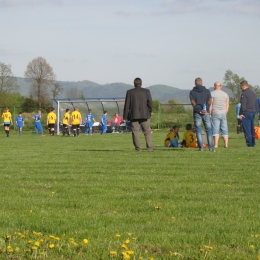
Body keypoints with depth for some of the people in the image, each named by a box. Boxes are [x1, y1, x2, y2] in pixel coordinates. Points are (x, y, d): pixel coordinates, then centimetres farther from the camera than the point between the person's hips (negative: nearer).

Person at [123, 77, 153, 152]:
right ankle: (149, 147, -2)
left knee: (135, 131, 1)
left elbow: (127, 105, 1)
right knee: (147, 131, 5)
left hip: (134, 115, -1)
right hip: (145, 115, 1)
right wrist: (149, 112, 13)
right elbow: (150, 103, -1)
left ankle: (138, 148, -5)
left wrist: (125, 117, 4)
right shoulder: (146, 91, 3)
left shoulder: (130, 92, 1)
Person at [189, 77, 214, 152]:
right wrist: (206, 109, -15)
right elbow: (210, 101, -5)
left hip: (197, 113, -1)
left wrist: (199, 110, -11)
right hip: (206, 113, 1)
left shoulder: (192, 92, 6)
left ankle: (201, 147, -5)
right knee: (208, 130, 4)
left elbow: (193, 102, -7)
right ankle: (211, 147, -3)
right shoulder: (207, 91, 9)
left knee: (198, 130, 2)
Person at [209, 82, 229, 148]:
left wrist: (210, 114, -4)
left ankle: (216, 145, -13)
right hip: (223, 113, 4)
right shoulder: (225, 94, 13)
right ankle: (226, 144, 4)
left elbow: (210, 105, -8)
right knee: (224, 129, 7)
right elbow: (227, 106, 12)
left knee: (215, 129, -6)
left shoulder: (212, 93, -2)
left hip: (215, 113, -4)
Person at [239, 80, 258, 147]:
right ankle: (253, 143, 16)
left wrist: (241, 114, -11)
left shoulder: (244, 94, -12)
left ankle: (249, 143, -9)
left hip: (246, 113, -8)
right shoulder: (253, 93, 15)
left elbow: (243, 106, -17)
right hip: (253, 113, 8)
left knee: (247, 129, -6)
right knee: (252, 129, 13)